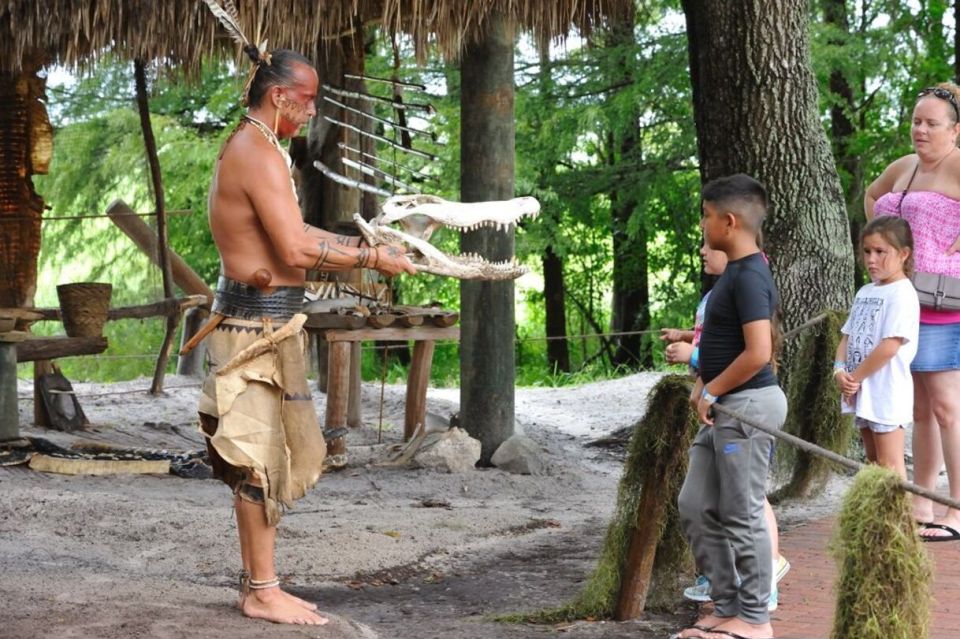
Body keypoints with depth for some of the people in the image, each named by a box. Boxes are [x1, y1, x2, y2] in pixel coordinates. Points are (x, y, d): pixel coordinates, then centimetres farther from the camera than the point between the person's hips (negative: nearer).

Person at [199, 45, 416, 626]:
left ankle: (257, 580, 20)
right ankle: (262, 591, 1)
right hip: (260, 316, -11)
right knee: (261, 453, -5)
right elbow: (296, 252, -23)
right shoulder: (261, 154, -17)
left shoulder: (250, 148, 17)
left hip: (265, 318, 11)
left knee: (279, 450, 14)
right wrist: (372, 259, -14)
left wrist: (360, 242, 15)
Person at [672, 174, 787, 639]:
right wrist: (704, 383, 12)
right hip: (724, 408, 10)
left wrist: (710, 391, -13)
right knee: (695, 507, 13)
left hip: (748, 404, -10)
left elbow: (758, 353, -24)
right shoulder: (734, 273, 14)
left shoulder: (749, 276, -18)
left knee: (742, 514, -2)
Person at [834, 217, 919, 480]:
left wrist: (855, 377, -15)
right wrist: (840, 371, -4)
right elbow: (848, 336, 15)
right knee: (874, 461, 15)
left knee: (888, 463, -8)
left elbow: (890, 346, -20)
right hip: (862, 392, 9)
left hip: (886, 392, -9)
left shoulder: (902, 294, -13)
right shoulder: (865, 292, 14)